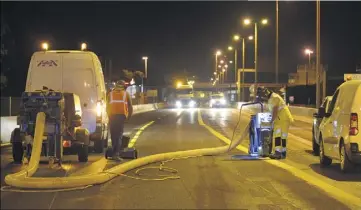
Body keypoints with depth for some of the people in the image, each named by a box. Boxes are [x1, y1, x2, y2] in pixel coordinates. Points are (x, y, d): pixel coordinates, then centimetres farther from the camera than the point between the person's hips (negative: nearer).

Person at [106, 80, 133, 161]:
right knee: (119, 135, -4)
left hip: (112, 116, 2)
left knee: (113, 135, 13)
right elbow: (130, 107, 13)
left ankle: (114, 152, 18)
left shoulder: (110, 94, 15)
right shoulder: (126, 94, 12)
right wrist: (129, 116, 26)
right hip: (121, 116, -2)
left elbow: (107, 107, 17)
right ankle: (116, 154, -15)